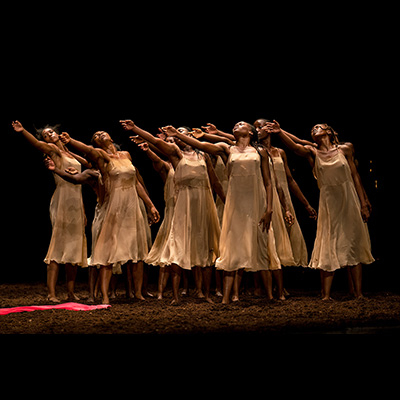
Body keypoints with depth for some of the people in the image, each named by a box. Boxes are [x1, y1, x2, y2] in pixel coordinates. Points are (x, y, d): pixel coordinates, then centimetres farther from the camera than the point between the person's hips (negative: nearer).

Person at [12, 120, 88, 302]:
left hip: (76, 202, 7)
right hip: (62, 200, -7)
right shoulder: (52, 150, 3)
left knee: (74, 246, 7)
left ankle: (71, 291, 12)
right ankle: (51, 293, -14)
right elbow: (36, 143, -19)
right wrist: (23, 131, -39)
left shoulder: (70, 154, 21)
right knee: (58, 245, -12)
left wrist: (83, 211, 19)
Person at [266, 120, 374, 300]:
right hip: (328, 203, 0)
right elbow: (294, 146, -15)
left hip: (349, 200, 0)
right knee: (329, 248, -2)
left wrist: (363, 204, 2)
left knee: (353, 245, 2)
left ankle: (358, 293, 7)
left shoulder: (344, 149, 5)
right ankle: (326, 295, -2)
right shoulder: (313, 153, 5)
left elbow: (355, 176, 6)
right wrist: (280, 132, -33)